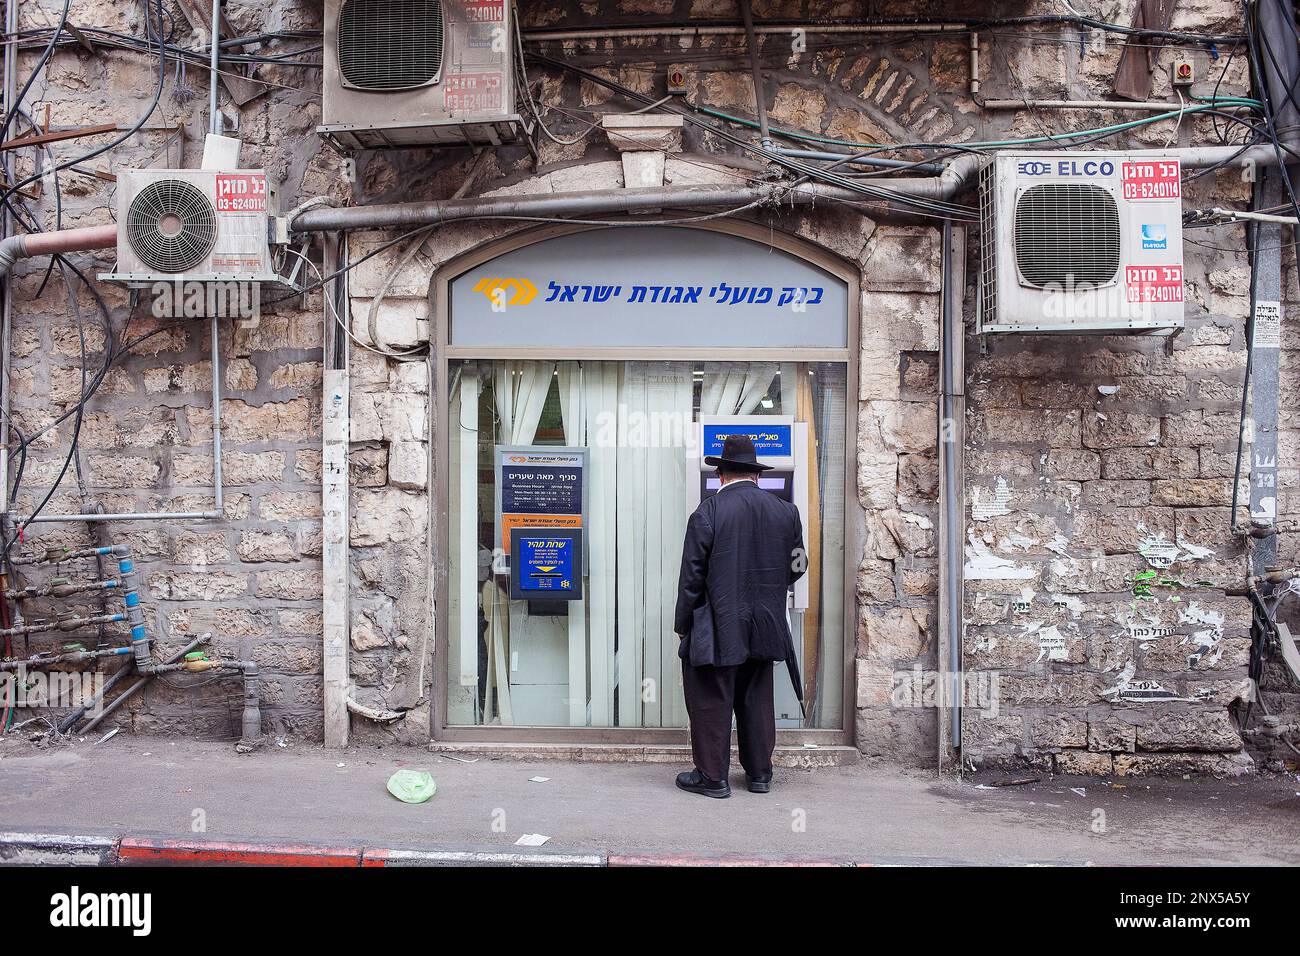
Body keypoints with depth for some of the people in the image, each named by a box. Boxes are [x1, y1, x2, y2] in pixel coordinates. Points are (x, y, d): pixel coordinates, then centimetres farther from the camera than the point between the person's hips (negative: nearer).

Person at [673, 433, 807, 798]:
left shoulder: (707, 513, -11)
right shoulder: (786, 512, 2)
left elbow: (692, 576, -10)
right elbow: (796, 566, 10)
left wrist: (683, 625, -1)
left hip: (717, 631, -5)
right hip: (764, 629, 5)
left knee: (711, 702, 5)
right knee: (757, 700, 16)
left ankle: (713, 777, 10)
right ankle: (759, 773, 23)